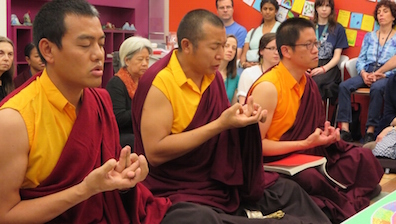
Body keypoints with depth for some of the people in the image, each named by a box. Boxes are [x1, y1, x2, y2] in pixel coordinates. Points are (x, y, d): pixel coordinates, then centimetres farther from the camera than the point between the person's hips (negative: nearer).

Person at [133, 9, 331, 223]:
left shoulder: (213, 77, 4)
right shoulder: (158, 82, -19)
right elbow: (155, 153, -26)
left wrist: (242, 117, -8)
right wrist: (220, 124, -26)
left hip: (220, 180, 7)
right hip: (178, 191, -7)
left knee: (288, 191, 6)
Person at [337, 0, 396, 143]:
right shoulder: (369, 36, 18)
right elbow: (361, 59, 11)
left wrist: (380, 75, -17)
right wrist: (363, 73, -10)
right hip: (367, 74, 4)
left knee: (376, 88, -39)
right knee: (344, 86, -26)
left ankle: (370, 131, -35)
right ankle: (345, 130, -33)